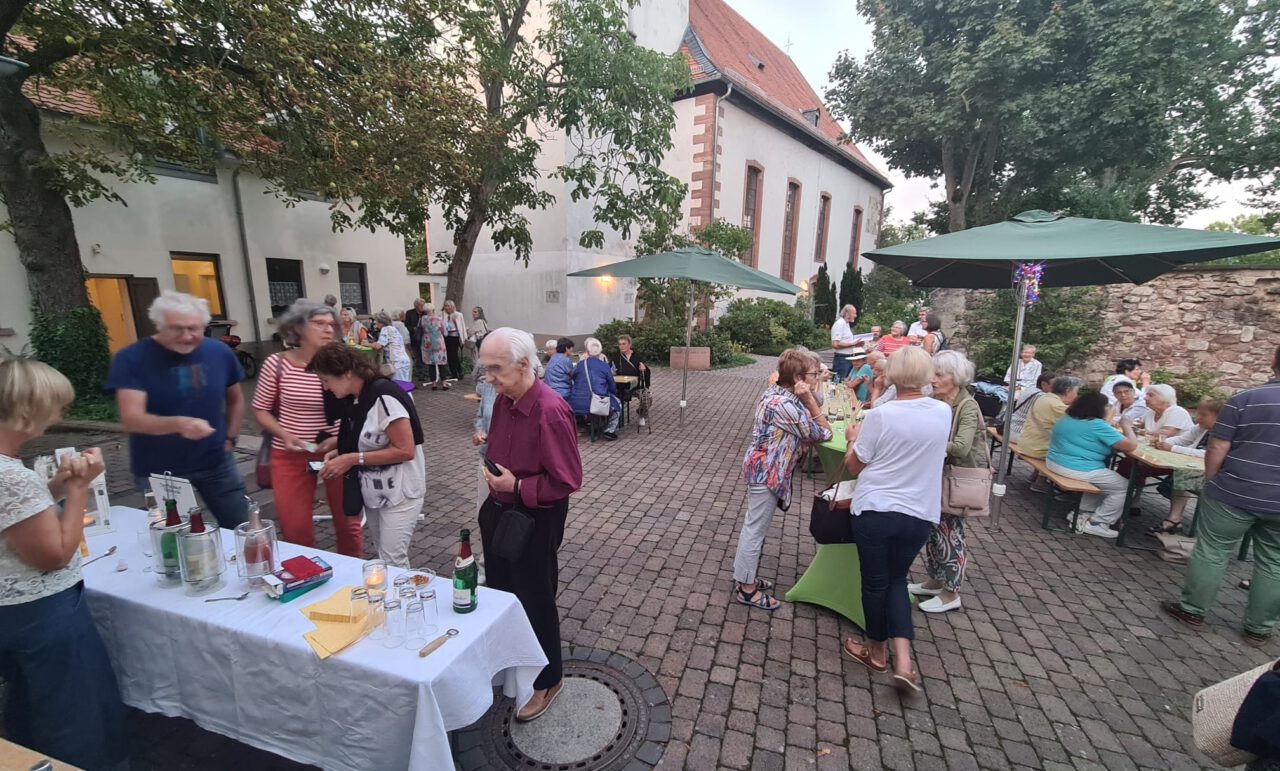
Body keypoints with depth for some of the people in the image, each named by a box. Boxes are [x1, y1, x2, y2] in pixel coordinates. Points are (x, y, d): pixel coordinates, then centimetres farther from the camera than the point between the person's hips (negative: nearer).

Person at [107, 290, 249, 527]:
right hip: (157, 471, -2)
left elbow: (235, 399, 11)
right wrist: (178, 424, -42)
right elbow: (131, 419, -24)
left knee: (241, 529, 11)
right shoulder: (131, 358, -15)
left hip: (216, 462, 3)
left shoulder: (219, 352, -5)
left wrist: (230, 438, 4)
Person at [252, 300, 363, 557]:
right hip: (291, 455, 1)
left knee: (348, 522, 13)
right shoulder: (277, 364, -8)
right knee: (294, 528, 11)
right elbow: (260, 409, 4)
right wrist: (284, 435, -12)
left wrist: (340, 438, -16)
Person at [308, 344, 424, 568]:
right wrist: (340, 453, 1)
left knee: (393, 562, 0)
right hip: (373, 491, 8)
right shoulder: (354, 399, 4)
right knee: (382, 557, 16)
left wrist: (353, 460, -21)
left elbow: (405, 450, -24)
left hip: (399, 491, -8)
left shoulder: (383, 397, -23)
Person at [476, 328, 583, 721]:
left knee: (535, 602, 11)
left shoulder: (550, 411, -28)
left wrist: (517, 487, -25)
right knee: (499, 593, 25)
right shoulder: (503, 401, -1)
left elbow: (568, 480, -24)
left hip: (535, 519, -8)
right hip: (499, 510, 8)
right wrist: (488, 442, 2)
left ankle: (547, 681, 37)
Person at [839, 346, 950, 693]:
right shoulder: (944, 412, -2)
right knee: (897, 578, 22)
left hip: (874, 510, -4)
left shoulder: (880, 415, -17)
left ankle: (878, 651, 36)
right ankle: (903, 660, 12)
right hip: (920, 514, 4)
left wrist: (854, 439, 11)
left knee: (875, 581, 16)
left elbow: (854, 466, -7)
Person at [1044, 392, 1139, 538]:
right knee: (1124, 486, 9)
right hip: (1078, 470, -9)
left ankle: (1083, 513, 25)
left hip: (1054, 463, 9)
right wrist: (1127, 426, 4)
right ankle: (1096, 523, 10)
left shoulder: (1066, 419, 10)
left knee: (1104, 479, 31)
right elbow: (1131, 446, -13)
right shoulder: (1097, 425, -16)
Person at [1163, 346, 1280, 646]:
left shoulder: (1244, 399, -10)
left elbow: (1217, 448, -10)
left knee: (1211, 553, 8)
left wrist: (1212, 482, 4)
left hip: (1235, 494, -3)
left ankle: (1193, 610, 17)